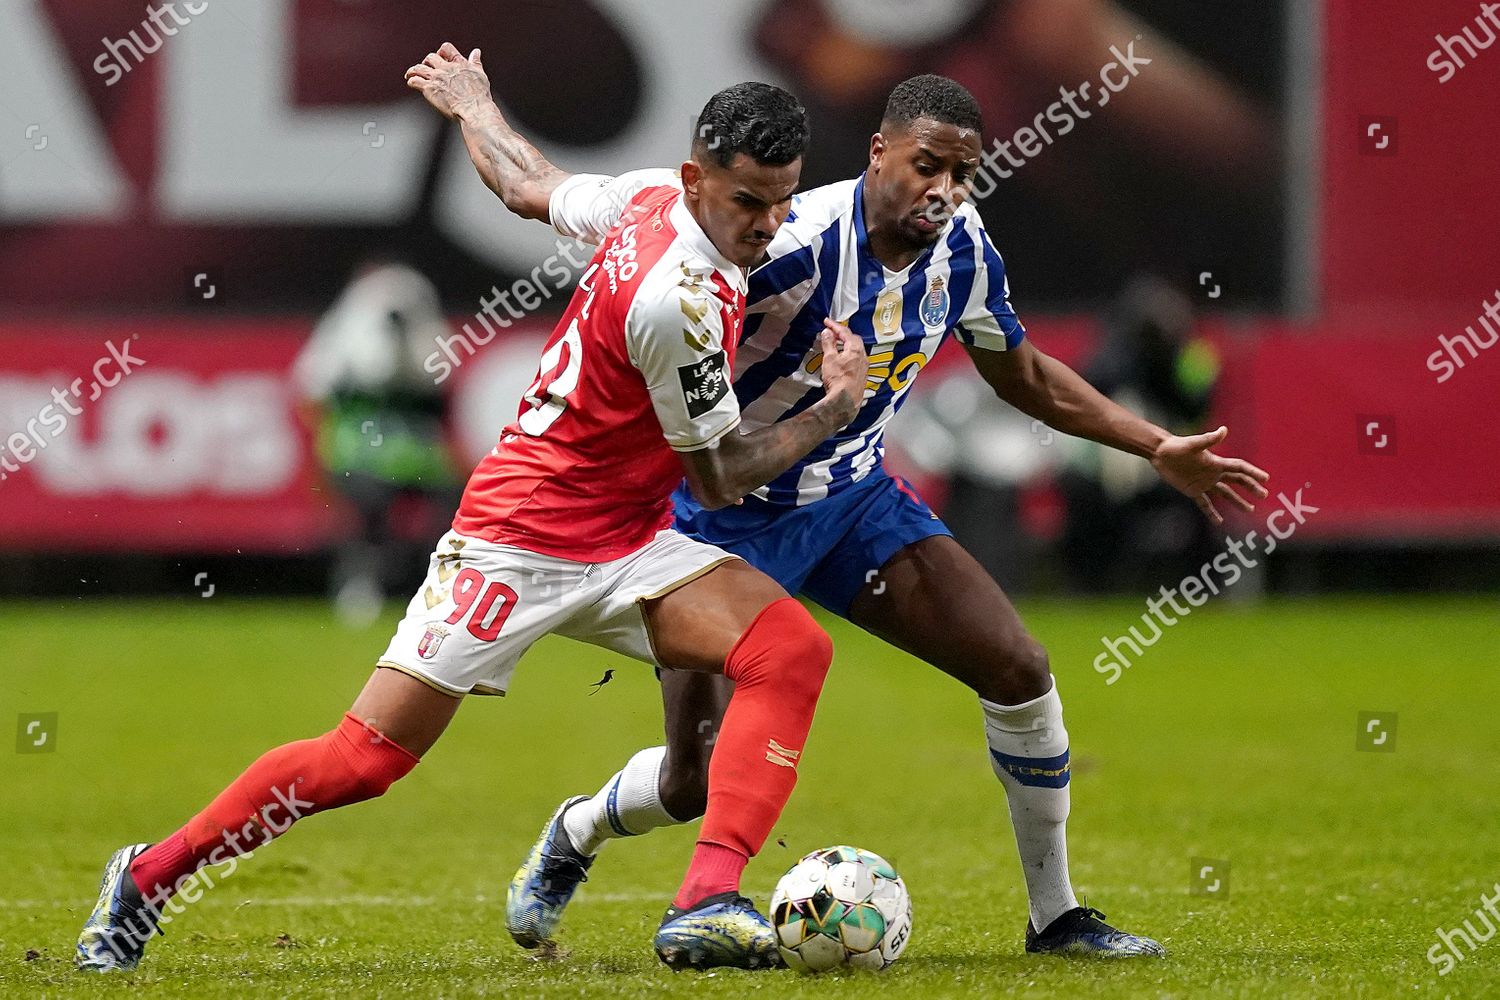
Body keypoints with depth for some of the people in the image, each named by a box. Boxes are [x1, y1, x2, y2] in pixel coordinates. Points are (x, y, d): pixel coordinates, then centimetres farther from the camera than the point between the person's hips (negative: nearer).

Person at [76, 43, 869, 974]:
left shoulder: (650, 197, -1)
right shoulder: (680, 301, -27)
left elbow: (527, 187, 19)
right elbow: (721, 478, -15)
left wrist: (473, 102, 38)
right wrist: (839, 404, -9)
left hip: (624, 546, 8)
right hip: (520, 539, -8)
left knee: (792, 650, -16)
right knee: (366, 756, -7)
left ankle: (706, 905, -22)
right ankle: (152, 873, 12)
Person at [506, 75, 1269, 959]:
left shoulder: (964, 251, -6)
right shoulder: (796, 244, -29)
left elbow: (1025, 376, 13)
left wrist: (1159, 449, 10)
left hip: (851, 496, 6)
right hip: (729, 512, -6)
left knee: (1017, 667, -8)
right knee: (700, 781, -8)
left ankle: (1055, 915, 7)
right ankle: (576, 835, 28)